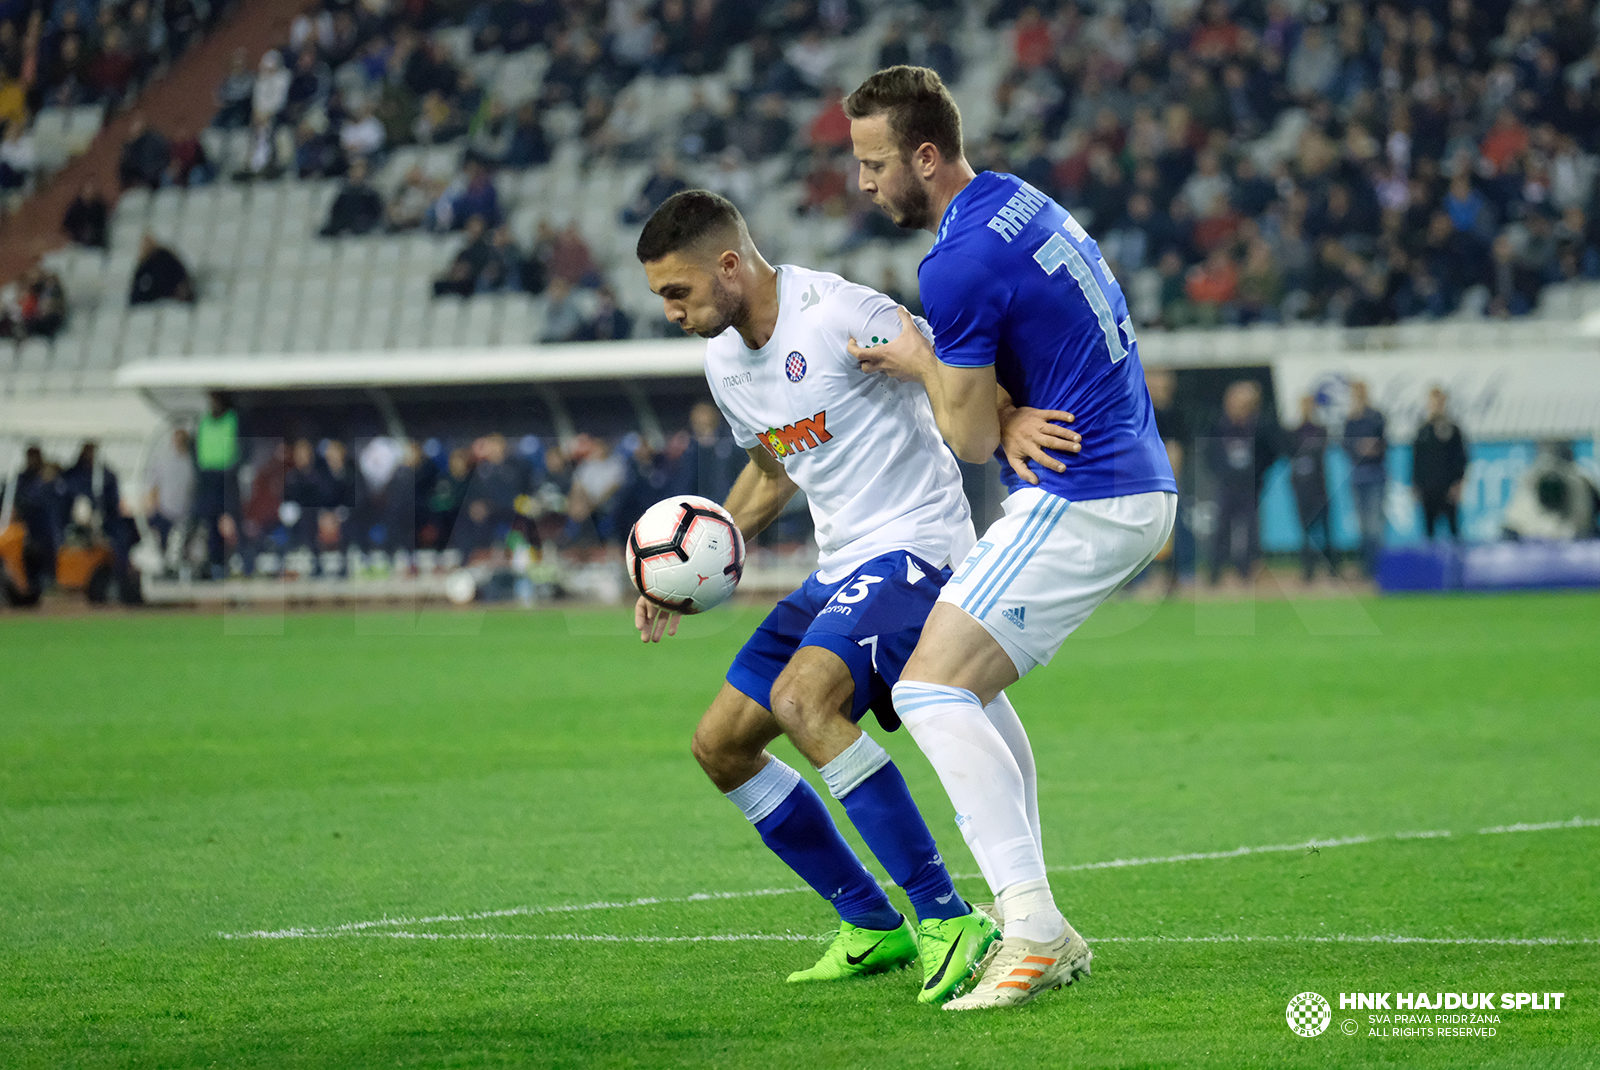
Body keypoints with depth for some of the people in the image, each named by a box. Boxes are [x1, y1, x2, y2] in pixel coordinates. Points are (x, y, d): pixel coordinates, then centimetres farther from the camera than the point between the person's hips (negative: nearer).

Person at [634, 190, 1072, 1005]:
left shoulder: (840, 313, -17)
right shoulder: (724, 360, 10)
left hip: (916, 544, -9)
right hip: (839, 566, 10)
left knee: (801, 699, -31)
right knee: (720, 745, 6)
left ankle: (948, 921, -26)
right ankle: (872, 925, 15)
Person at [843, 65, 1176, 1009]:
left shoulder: (959, 264, -17)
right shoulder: (1019, 202, 14)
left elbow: (971, 438, -11)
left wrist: (922, 365, 8)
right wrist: (1013, 413, 0)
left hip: (1081, 503, -10)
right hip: (1138, 488, 10)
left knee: (930, 690, -15)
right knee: (965, 689, 18)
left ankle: (1034, 929, -24)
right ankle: (1044, 935, 16)